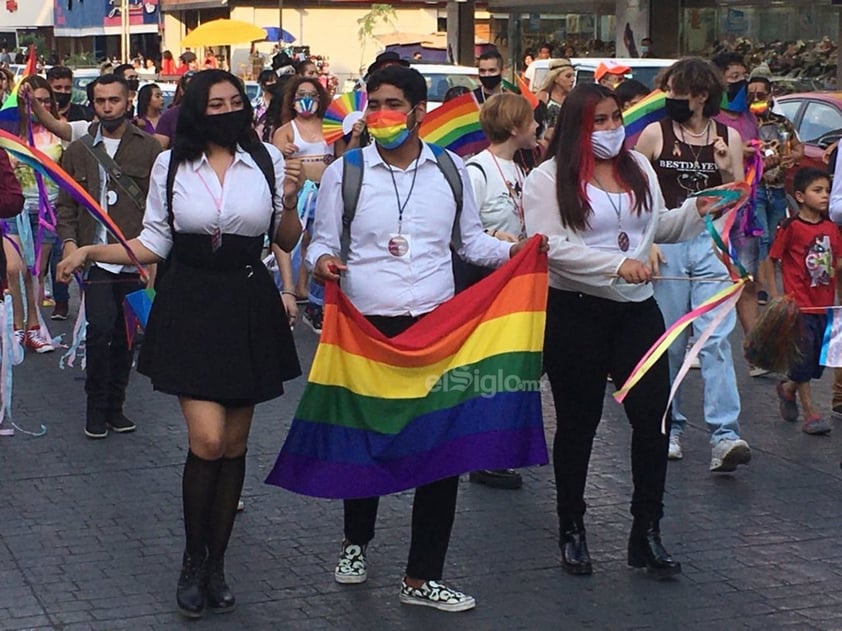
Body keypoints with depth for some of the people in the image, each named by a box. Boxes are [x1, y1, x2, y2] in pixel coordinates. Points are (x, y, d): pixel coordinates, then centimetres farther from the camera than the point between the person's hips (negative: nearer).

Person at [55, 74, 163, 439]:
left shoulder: (148, 148, 3)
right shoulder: (79, 150, 9)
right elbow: (65, 204, 10)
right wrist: (69, 241, -6)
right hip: (96, 257, 0)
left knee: (125, 336, 8)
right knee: (100, 330, -13)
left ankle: (114, 406, 22)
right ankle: (96, 409, 1)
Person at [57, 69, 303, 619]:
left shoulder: (267, 159, 0)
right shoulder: (171, 164, 1)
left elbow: (286, 243, 6)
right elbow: (154, 243, 6)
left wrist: (289, 203, -12)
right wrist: (93, 253, -5)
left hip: (249, 309, 2)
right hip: (190, 306, -1)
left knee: (234, 443, 8)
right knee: (207, 440, -12)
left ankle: (217, 562, 23)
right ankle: (194, 559, 10)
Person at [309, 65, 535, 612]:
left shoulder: (450, 170, 7)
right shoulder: (343, 173, 1)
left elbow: (471, 241, 14)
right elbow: (322, 242, 4)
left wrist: (512, 251, -3)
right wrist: (322, 261, -18)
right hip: (366, 326, -1)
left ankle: (423, 577, 9)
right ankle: (357, 542, 40)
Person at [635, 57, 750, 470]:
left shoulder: (728, 137, 4)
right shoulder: (655, 134, 0)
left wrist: (726, 170, -10)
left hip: (712, 243, 0)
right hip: (666, 245, 0)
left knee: (717, 339, -9)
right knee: (667, 342, 6)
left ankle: (725, 435, -14)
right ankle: (669, 427, 20)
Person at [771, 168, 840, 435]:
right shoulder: (791, 227, -10)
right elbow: (772, 260, -6)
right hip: (799, 305, -6)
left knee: (819, 358, 12)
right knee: (803, 355, -2)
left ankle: (787, 389, 36)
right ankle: (810, 413, 8)